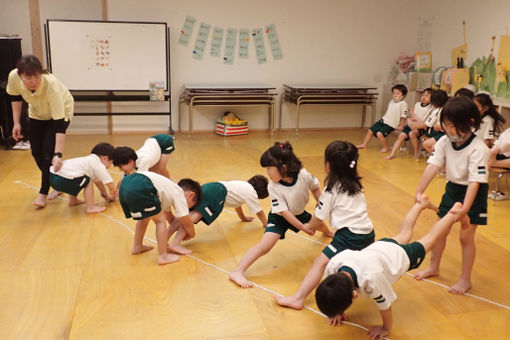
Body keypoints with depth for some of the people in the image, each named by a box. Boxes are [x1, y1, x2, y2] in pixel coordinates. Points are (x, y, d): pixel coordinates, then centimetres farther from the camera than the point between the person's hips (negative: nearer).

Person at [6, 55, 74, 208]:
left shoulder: (52, 85, -41)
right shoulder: (14, 77, -29)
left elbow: (59, 125, -40)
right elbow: (16, 97, -2)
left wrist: (58, 154, -43)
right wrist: (16, 123, -6)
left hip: (60, 111, -5)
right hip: (37, 113, 5)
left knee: (48, 150, -14)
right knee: (36, 152, 2)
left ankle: (43, 192, 2)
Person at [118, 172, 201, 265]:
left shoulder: (169, 190, 34)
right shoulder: (179, 193, 11)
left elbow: (169, 217, 46)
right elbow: (186, 222, 13)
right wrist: (191, 234, 32)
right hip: (139, 188, -10)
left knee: (144, 217, 31)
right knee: (160, 220, 6)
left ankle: (137, 246, 41)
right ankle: (163, 256, 6)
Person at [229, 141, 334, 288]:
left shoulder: (304, 175, -26)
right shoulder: (273, 187, -31)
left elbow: (315, 188, -3)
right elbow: (284, 212, -28)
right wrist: (302, 227, -28)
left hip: (299, 213, 5)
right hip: (279, 217, -4)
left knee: (319, 223, 29)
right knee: (265, 245, -23)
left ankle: (328, 233, 69)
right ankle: (237, 272, -25)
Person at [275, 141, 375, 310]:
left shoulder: (331, 190, -6)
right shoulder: (355, 185, 13)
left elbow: (318, 219, 0)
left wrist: (308, 227, 20)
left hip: (350, 235, -8)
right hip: (368, 234, 8)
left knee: (320, 263, -10)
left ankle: (298, 298, -17)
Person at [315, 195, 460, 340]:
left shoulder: (371, 278, -52)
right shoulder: (333, 265, -38)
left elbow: (385, 305, -32)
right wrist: (338, 312, -7)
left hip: (403, 256, -5)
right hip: (380, 245, 5)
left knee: (428, 240, 26)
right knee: (404, 235, 36)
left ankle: (454, 213, 51)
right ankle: (421, 203, 62)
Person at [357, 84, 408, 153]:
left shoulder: (403, 104, -14)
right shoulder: (391, 101, 10)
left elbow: (403, 116, -12)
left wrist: (401, 126, -11)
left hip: (391, 124, -8)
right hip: (383, 120, 8)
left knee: (379, 134, -25)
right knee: (370, 130, 9)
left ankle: (385, 147, -3)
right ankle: (364, 144, 26)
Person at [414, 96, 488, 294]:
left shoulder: (478, 149, -27)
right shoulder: (444, 142, -12)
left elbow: (475, 181, -32)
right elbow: (432, 166, -20)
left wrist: (465, 208, -41)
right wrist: (419, 191, -32)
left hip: (473, 194, -6)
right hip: (452, 188, 6)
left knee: (466, 236, -1)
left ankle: (465, 279, 18)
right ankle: (433, 267, 36)